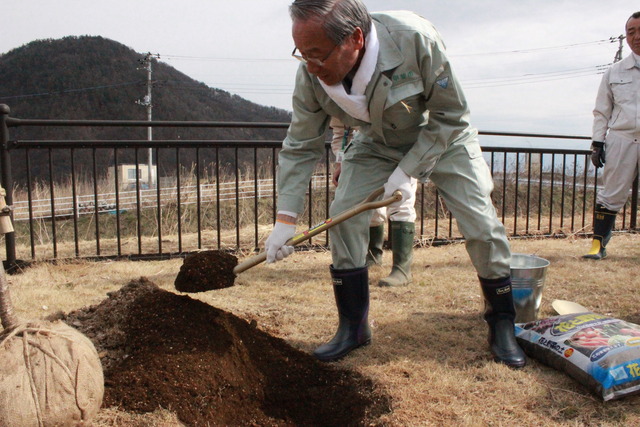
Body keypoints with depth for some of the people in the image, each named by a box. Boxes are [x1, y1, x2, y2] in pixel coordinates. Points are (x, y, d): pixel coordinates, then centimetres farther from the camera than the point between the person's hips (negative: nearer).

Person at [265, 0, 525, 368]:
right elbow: (301, 147, -14)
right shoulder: (311, 75, -25)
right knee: (344, 217, -13)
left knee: (483, 226, -10)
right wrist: (285, 219, -19)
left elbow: (450, 116, -24)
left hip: (443, 137, -2)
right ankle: (353, 328, 4)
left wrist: (408, 170, -28)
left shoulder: (414, 38, -36)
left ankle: (502, 327, 11)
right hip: (377, 143, 3)